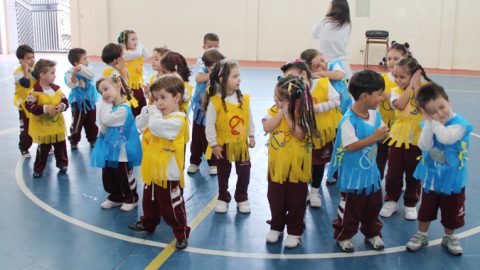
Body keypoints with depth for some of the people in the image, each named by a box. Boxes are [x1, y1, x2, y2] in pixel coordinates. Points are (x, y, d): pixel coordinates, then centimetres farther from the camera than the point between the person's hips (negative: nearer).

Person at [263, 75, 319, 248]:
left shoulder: (302, 114, -13)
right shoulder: (274, 110, -3)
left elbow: (300, 134, -26)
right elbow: (267, 128, -18)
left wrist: (287, 114, -24)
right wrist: (280, 113, -21)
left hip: (296, 166, -3)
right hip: (277, 165, 4)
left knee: (296, 201, 9)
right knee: (275, 199, 17)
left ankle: (294, 231, 25)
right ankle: (276, 227, 35)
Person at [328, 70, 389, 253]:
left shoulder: (375, 115, -1)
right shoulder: (348, 120, -25)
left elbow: (381, 136, 8)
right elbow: (350, 146, -29)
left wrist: (384, 135, -15)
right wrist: (374, 137, -30)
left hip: (371, 172, 7)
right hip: (353, 176, -7)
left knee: (374, 205, 20)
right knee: (351, 208, 8)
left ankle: (372, 234, 39)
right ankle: (343, 236, 28)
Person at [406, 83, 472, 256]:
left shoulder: (460, 123, -18)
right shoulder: (429, 125, -6)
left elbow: (446, 138, -36)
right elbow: (424, 146, -20)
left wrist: (434, 122, -25)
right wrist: (428, 122, -25)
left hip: (452, 180, -2)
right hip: (430, 178, 3)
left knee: (451, 213, 15)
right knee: (426, 209, 18)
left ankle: (449, 238, 39)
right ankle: (421, 235, 38)